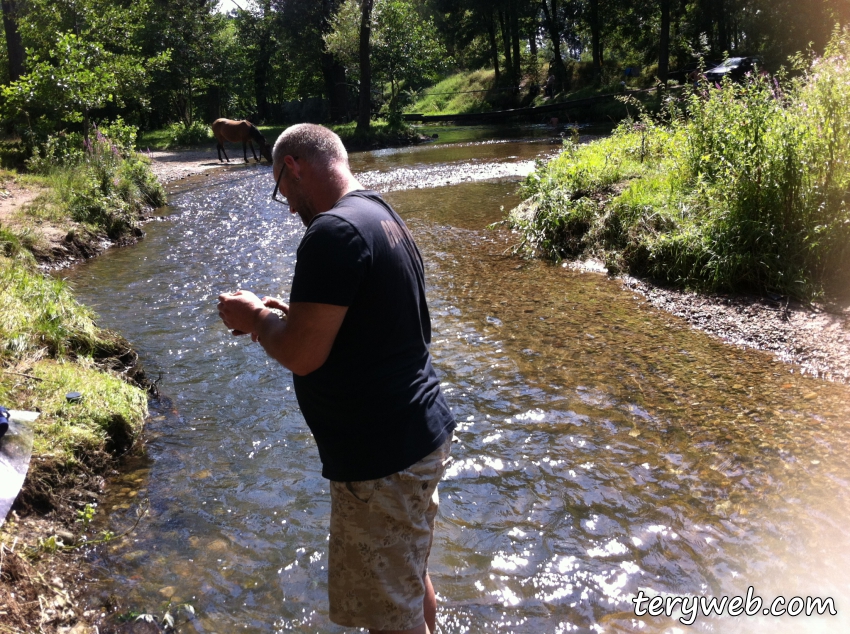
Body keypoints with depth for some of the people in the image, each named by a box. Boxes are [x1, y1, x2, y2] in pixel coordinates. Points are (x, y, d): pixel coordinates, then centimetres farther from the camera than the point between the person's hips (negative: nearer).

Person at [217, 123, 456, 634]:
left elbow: (301, 355, -23)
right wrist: (288, 315, 13)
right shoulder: (385, 218, 10)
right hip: (419, 433, 10)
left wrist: (255, 316, -4)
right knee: (410, 579, 28)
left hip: (383, 458, -10)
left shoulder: (334, 230, -22)